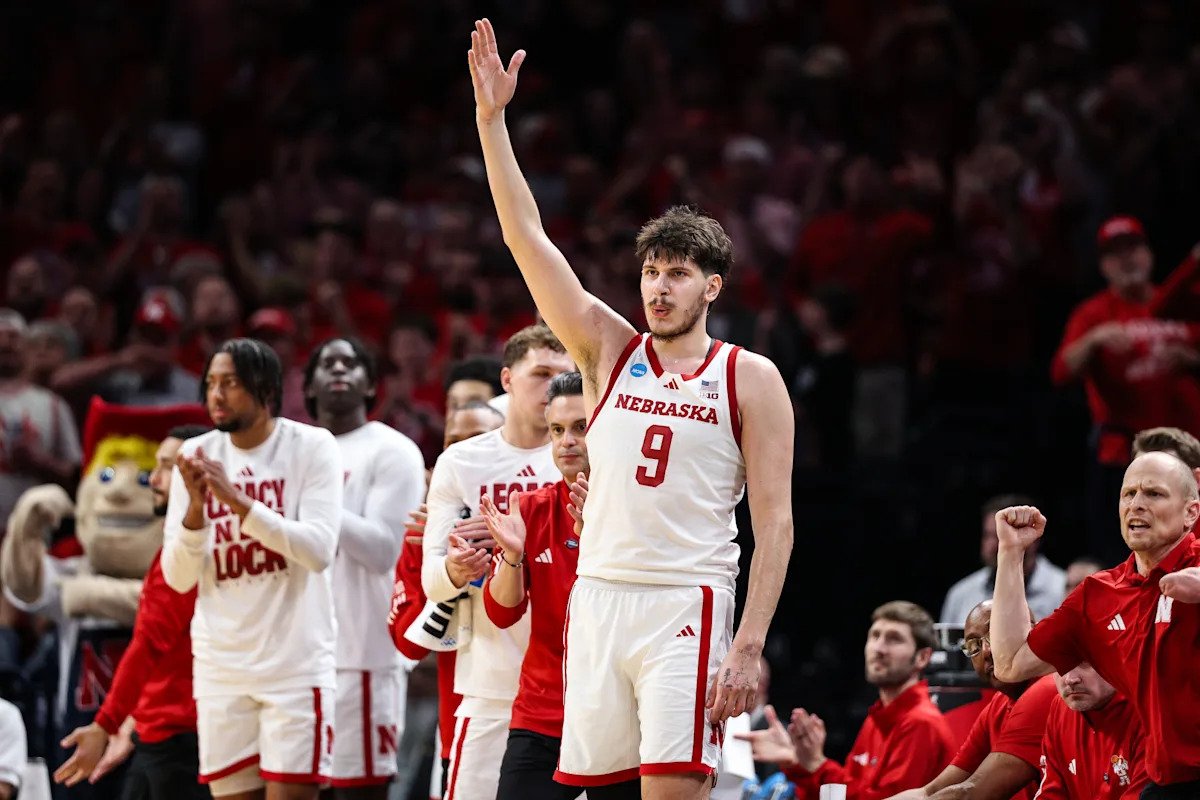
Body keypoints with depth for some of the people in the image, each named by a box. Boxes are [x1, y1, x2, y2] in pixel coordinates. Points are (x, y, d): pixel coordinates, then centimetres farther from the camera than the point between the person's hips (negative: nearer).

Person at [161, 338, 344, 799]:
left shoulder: (311, 447, -5)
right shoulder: (197, 457, 6)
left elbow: (319, 549, -16)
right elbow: (178, 578, 4)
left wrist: (237, 500, -22)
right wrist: (196, 506, -14)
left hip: (296, 661, -4)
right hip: (220, 668, 4)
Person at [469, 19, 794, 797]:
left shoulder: (750, 379, 3)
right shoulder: (609, 349, 12)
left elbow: (775, 520, -1)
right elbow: (527, 238, 6)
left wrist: (749, 646, -11)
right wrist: (491, 116, -2)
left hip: (687, 606, -4)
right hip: (598, 595, 4)